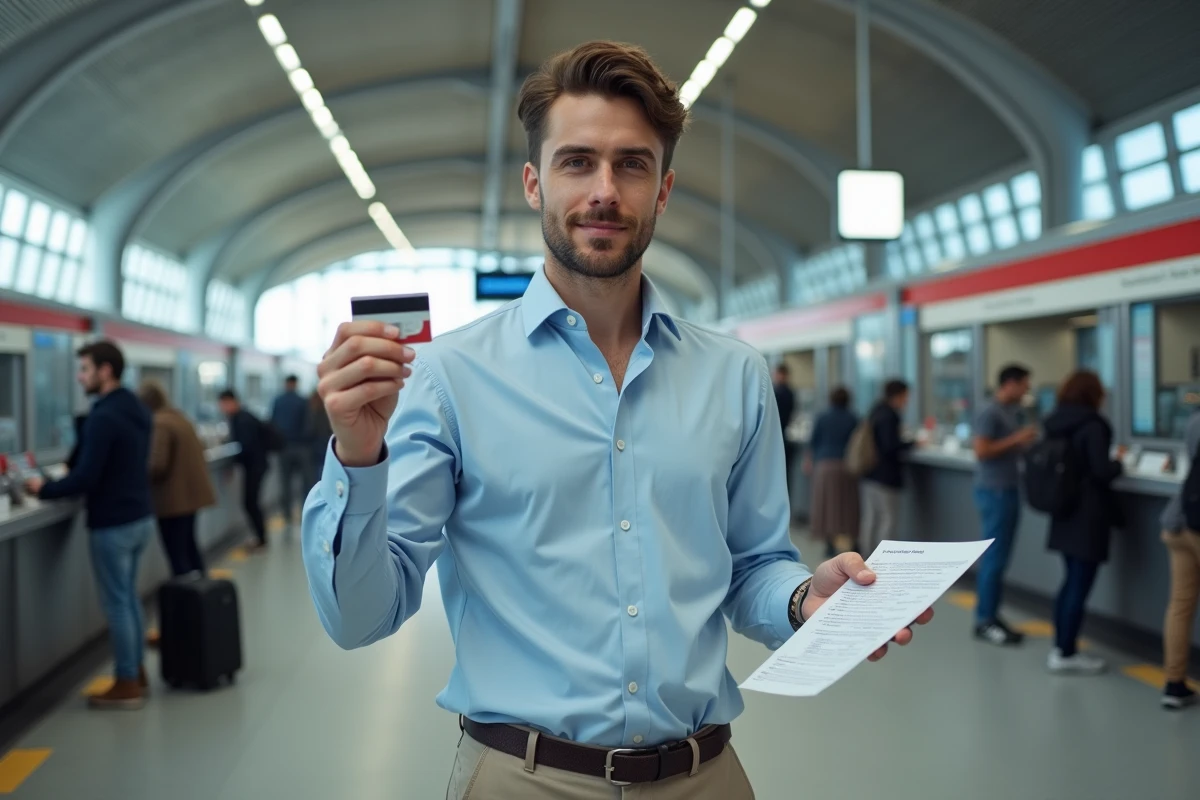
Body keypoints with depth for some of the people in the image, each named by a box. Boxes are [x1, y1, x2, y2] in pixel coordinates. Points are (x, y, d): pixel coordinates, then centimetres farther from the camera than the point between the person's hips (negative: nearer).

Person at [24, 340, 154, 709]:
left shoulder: (103, 417, -20)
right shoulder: (138, 410, 9)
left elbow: (86, 477, -23)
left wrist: (44, 489, -8)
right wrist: (59, 483, 20)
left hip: (112, 524, -9)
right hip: (140, 516, 9)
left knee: (116, 603, 0)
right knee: (129, 597, 18)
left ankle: (126, 685, 7)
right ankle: (136, 673, 25)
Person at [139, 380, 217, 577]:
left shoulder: (159, 424, -18)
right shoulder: (179, 417, 12)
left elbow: (157, 465, -24)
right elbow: (197, 451, 19)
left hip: (173, 498, -10)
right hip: (191, 492, 10)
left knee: (176, 554, -5)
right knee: (189, 547, 20)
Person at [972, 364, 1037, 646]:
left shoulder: (1010, 412, 13)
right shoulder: (990, 413, -15)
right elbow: (982, 450, -22)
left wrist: (1024, 443, 3)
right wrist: (1016, 439, -17)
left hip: (1008, 490, 9)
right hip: (994, 492, -9)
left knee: (998, 558, 11)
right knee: (993, 558, -6)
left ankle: (990, 615, 17)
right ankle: (984, 621, 0)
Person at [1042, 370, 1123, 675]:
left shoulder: (1054, 424, 6)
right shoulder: (1092, 424, -16)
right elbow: (1102, 470, -21)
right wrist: (1118, 464, -1)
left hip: (1065, 514, 8)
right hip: (1088, 515, -8)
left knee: (1071, 581, 17)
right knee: (1080, 585, -1)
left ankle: (1061, 647, 22)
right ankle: (1066, 655, 3)